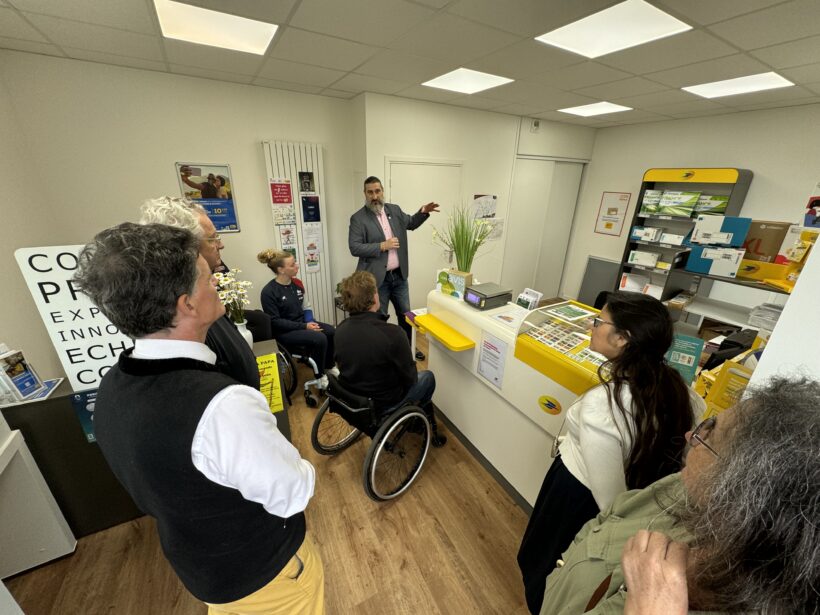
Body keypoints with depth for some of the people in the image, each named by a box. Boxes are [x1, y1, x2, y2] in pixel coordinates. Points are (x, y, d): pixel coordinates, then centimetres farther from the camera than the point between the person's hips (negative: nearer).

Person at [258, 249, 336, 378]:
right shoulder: (269, 292, -16)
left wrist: (309, 321, -8)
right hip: (283, 331, -6)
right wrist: (304, 326, -22)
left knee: (332, 331, -14)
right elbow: (275, 322, -17)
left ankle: (329, 366, 9)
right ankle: (319, 375, -5)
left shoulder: (297, 283, 3)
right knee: (319, 338, -27)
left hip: (302, 323, 7)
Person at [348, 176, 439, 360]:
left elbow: (410, 223, 22)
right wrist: (382, 246, -22)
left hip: (399, 275, 5)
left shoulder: (395, 210, 6)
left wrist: (423, 212, 4)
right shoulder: (358, 218, -10)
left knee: (406, 315, 17)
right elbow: (354, 248, -16)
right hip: (377, 278, -5)